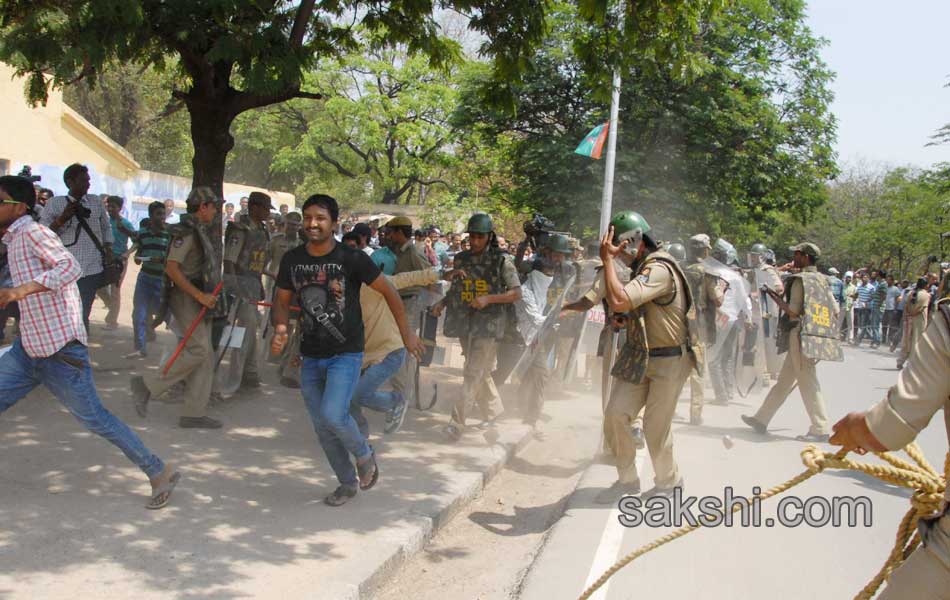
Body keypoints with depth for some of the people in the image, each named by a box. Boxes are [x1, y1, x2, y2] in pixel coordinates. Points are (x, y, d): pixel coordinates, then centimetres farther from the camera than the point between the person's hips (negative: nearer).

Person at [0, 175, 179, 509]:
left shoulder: (32, 232, -13)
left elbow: (71, 268, -29)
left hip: (60, 349, -9)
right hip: (29, 347, 9)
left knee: (94, 418, -3)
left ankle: (159, 472, 8)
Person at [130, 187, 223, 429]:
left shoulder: (200, 231, 17)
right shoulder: (186, 231, -13)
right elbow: (172, 268, -22)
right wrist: (199, 295, -24)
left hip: (199, 300, 10)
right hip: (187, 299, -10)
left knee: (205, 356, 6)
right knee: (198, 349, -15)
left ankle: (194, 413, 8)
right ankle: (147, 385, -3)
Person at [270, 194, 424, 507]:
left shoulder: (352, 258, -14)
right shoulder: (292, 260, -2)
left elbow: (388, 291, -4)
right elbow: (282, 299, 10)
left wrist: (406, 332, 0)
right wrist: (280, 329, -11)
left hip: (346, 354, -5)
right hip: (310, 356, 5)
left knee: (333, 415, -22)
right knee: (322, 427, 10)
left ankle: (364, 454, 9)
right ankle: (348, 483, 30)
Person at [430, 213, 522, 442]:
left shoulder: (501, 261, -6)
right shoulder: (461, 259, 9)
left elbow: (516, 293, -7)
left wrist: (489, 298, -19)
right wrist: (443, 302, 0)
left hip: (488, 324, -5)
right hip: (465, 323, 6)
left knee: (473, 375, -9)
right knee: (482, 374, 16)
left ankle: (457, 423, -9)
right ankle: (493, 415, 32)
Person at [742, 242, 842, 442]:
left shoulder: (800, 280, -11)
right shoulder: (822, 280, 13)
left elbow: (794, 311, -15)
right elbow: (835, 309, 12)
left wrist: (776, 299, -3)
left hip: (801, 336, -9)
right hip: (818, 336, 9)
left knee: (808, 383, -6)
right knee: (784, 381, 14)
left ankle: (820, 429, -5)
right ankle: (761, 419, 22)